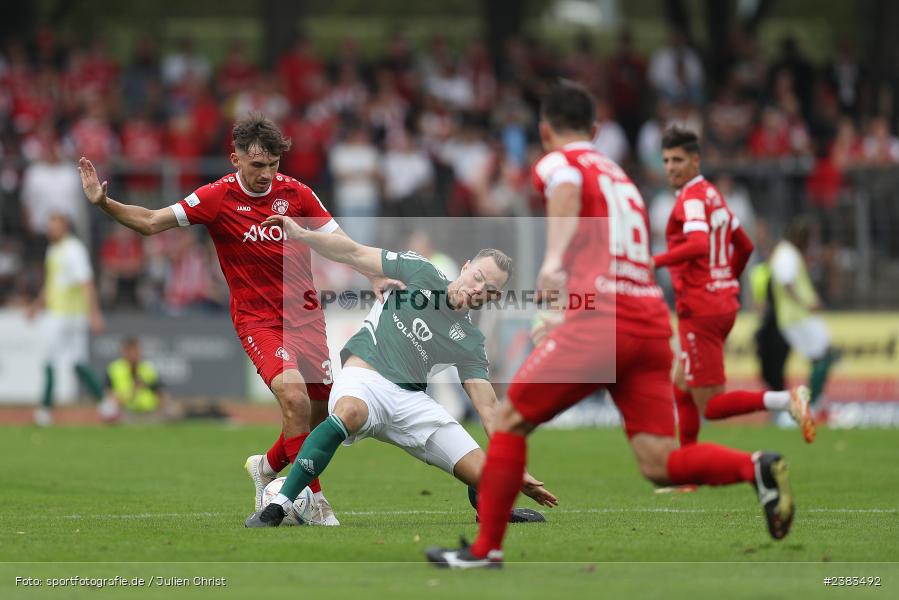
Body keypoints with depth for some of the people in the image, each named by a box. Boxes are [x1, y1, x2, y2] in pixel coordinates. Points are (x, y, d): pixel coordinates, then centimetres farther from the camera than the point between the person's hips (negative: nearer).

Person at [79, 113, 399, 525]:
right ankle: (314, 498, -12)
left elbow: (339, 242, 4)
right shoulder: (218, 198, -10)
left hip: (306, 316, 4)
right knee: (294, 397, -25)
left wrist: (376, 278, -11)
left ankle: (267, 467, 34)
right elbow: (151, 222, -8)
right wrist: (104, 203, -22)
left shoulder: (295, 193, -3)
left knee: (320, 414, 5)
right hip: (257, 319, -4)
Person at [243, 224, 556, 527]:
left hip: (411, 400, 3)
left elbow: (487, 407, 6)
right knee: (349, 412, -42)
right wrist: (300, 234, -3)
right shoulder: (419, 271, 7)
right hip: (363, 376, -3)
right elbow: (355, 254, 8)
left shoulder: (470, 341, 11)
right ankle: (277, 509, -44)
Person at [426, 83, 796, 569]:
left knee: (509, 420, 8)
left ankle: (485, 549, 8)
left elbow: (567, 192, -17)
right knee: (658, 463, -1)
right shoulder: (621, 177, 29)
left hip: (599, 320, -6)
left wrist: (553, 258, -33)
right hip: (653, 324, 6)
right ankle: (756, 468, -23)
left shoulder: (559, 162, 8)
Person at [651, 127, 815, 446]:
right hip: (725, 304, 9)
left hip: (700, 311, -9)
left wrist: (655, 261, -28)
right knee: (682, 389, 19)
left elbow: (698, 245, -31)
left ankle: (786, 400, -22)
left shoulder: (691, 199, -13)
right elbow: (745, 246, 25)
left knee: (710, 405, -8)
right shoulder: (713, 195, 15)